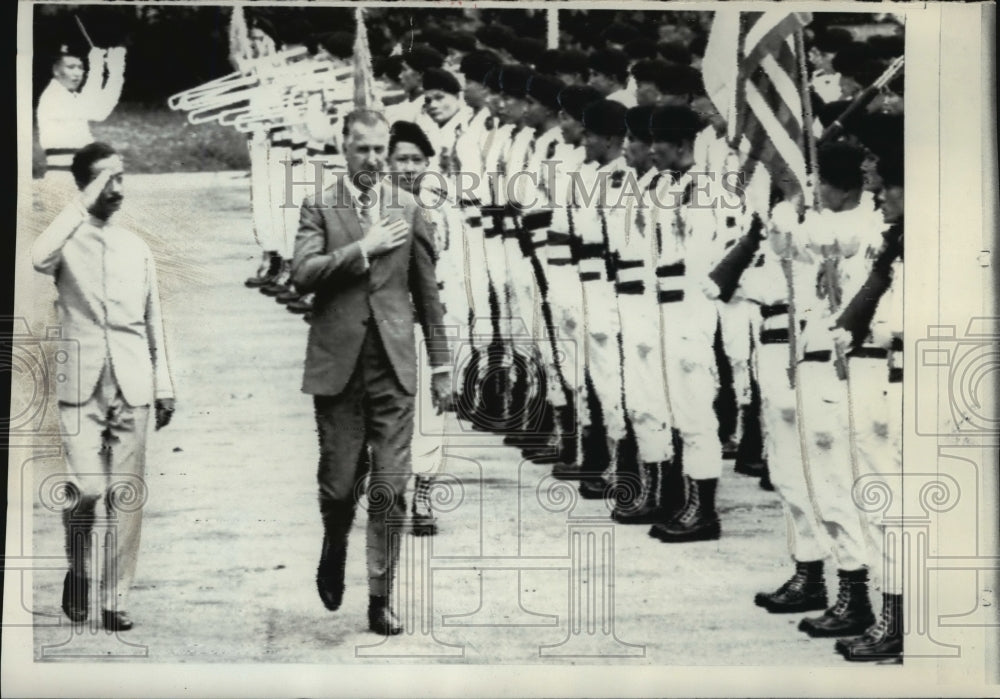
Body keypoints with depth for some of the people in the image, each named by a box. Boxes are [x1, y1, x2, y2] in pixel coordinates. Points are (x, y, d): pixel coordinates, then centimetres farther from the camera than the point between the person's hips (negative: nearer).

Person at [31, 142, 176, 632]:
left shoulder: (137, 247, 13)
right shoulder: (67, 240, 3)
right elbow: (38, 259, -23)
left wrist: (164, 386, 9)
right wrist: (85, 202, -19)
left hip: (132, 386, 3)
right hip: (81, 383, -3)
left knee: (126, 494, 1)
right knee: (87, 487, -13)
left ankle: (116, 599, 9)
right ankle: (78, 569, 16)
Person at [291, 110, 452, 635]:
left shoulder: (408, 209, 10)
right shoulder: (319, 207, 4)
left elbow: (427, 293, 13)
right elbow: (302, 273, -12)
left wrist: (441, 365, 12)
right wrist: (364, 248, -15)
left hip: (393, 365, 1)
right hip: (337, 362, -1)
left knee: (389, 489, -1)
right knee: (340, 483, 4)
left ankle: (380, 600, 10)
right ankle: (334, 550, 36)